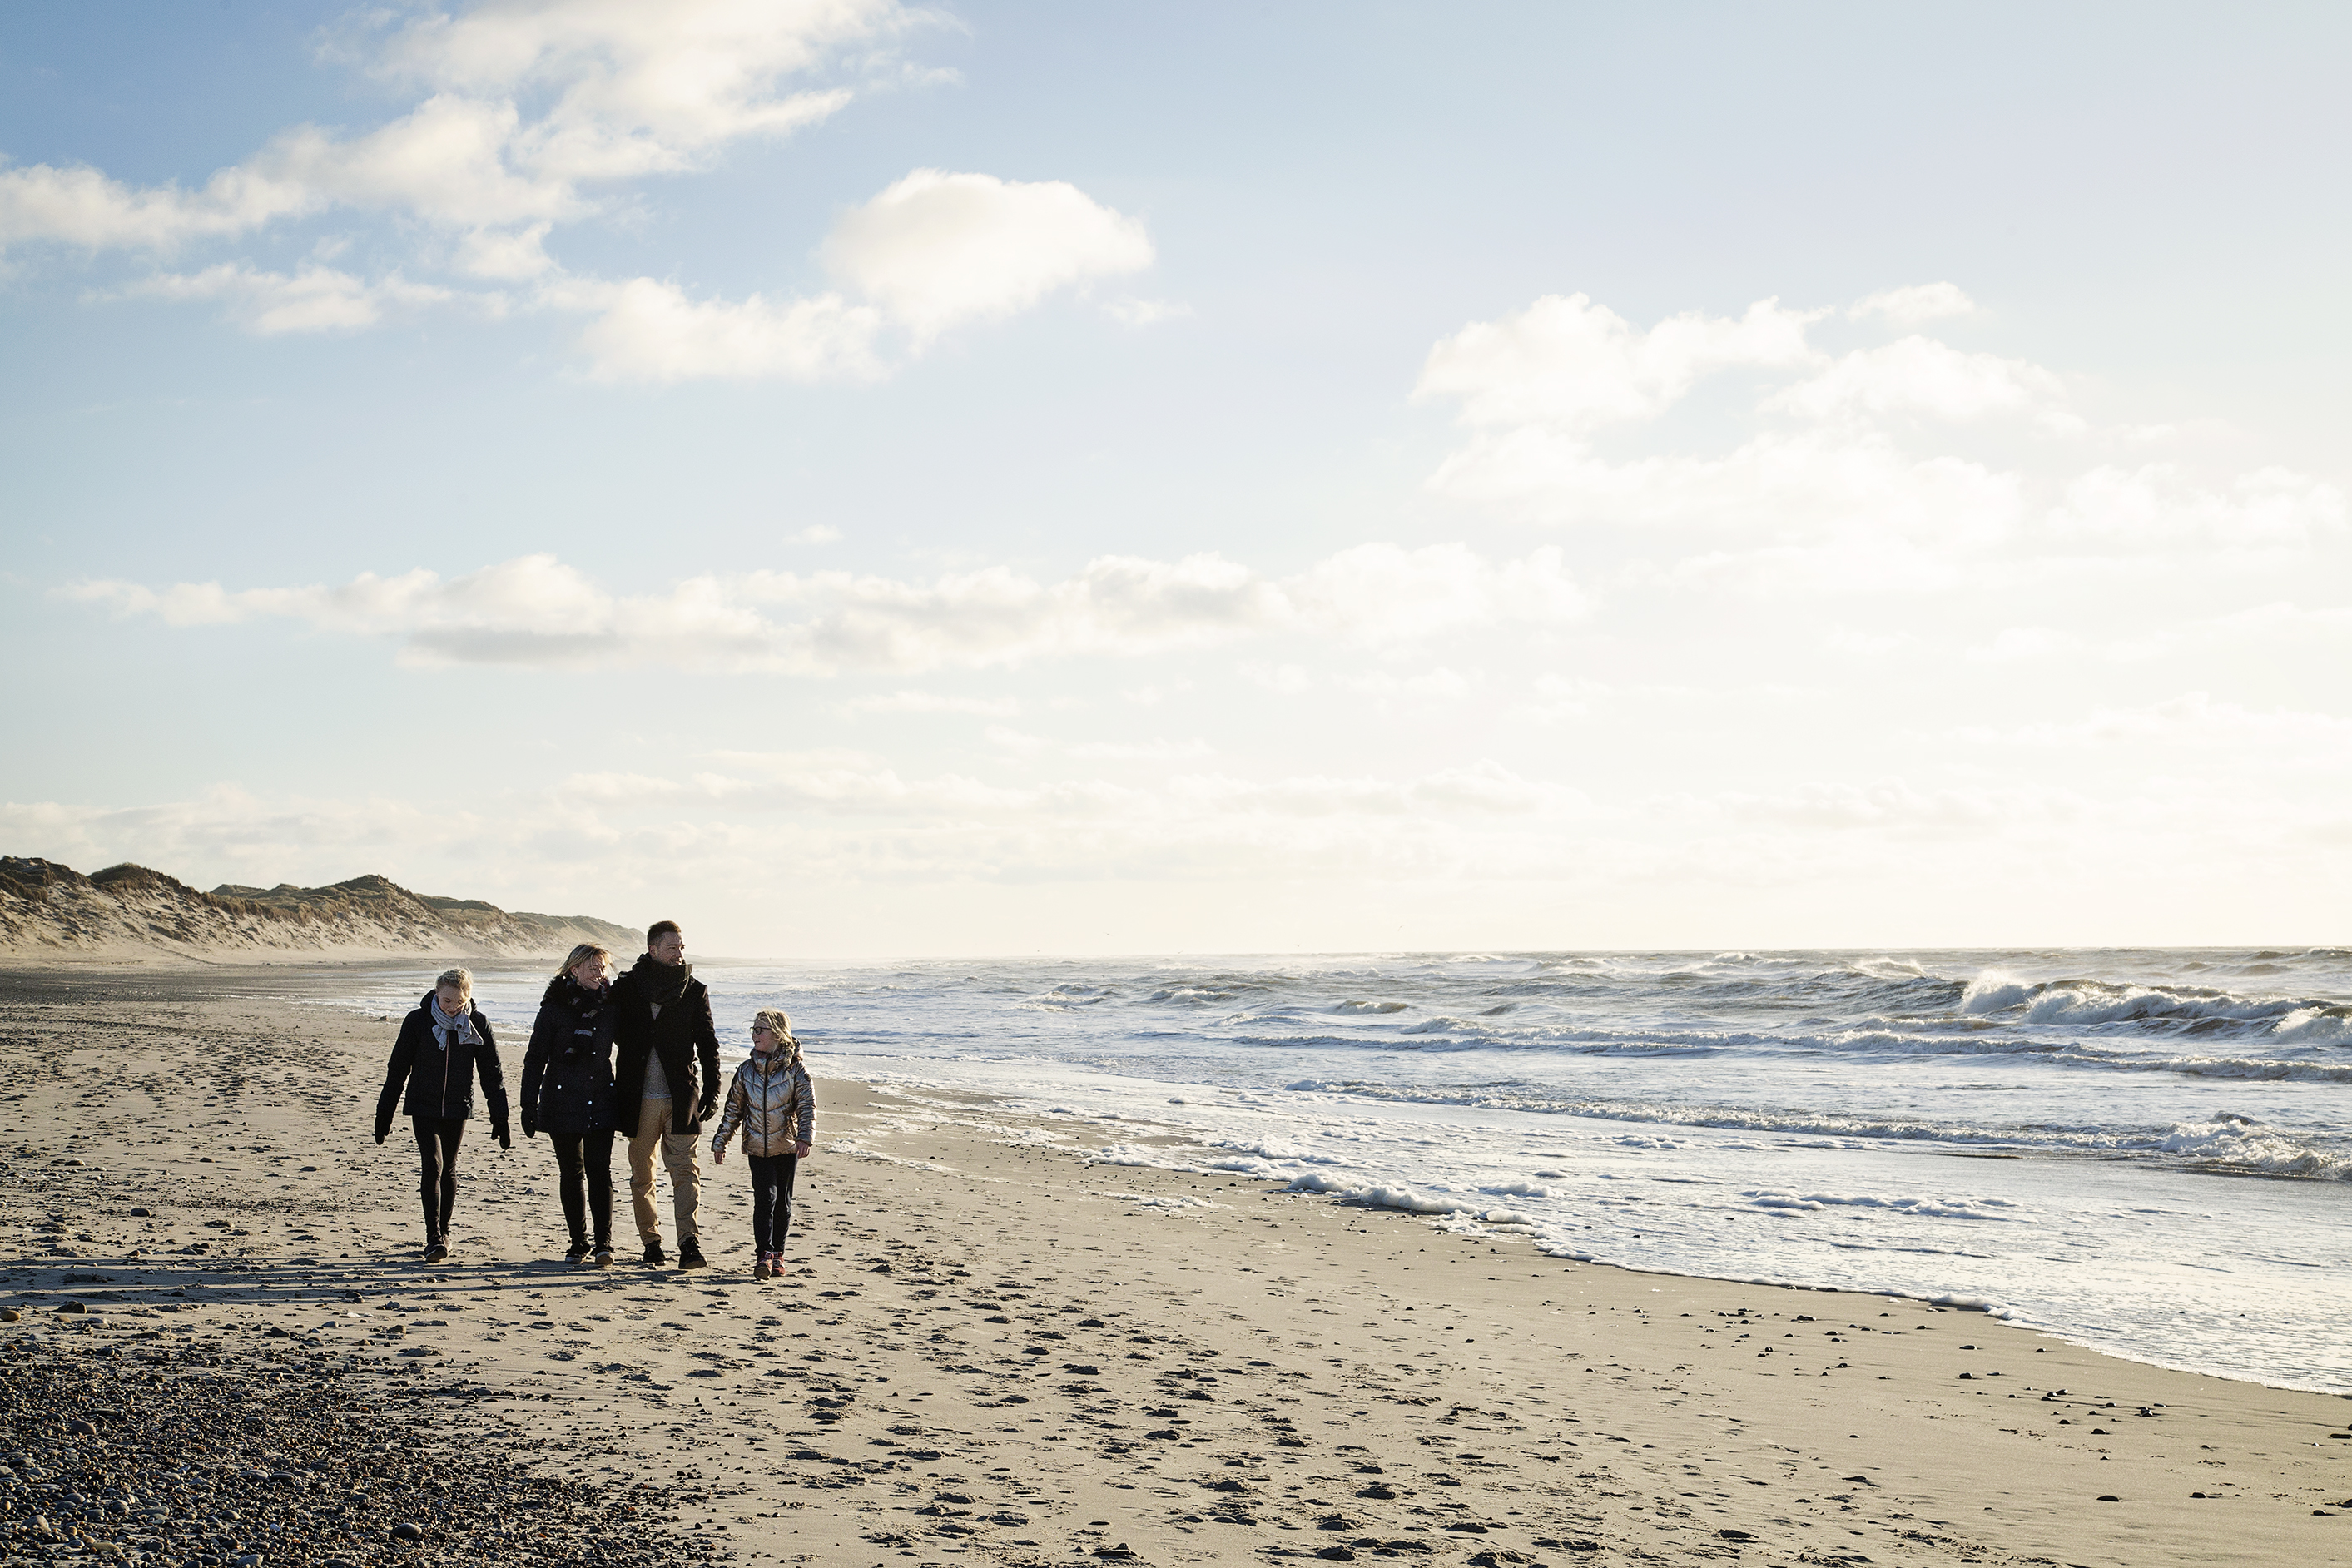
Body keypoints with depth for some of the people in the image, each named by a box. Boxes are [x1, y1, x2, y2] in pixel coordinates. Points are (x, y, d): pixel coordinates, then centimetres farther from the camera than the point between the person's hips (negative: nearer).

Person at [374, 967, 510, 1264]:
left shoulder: (478, 1025, -6)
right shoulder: (418, 1021, -9)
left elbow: (491, 1073, 1)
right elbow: (398, 1069, -2)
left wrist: (500, 1118, 0)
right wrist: (384, 1114, 0)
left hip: (458, 1107, 2)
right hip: (424, 1106, -2)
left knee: (449, 1169, 10)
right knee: (432, 1165, -13)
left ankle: (443, 1231, 25)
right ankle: (434, 1238, -14)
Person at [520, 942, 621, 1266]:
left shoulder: (610, 1004, 4)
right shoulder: (555, 1006, -5)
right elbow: (535, 1058, -2)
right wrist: (528, 1105, -5)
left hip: (601, 1102, 1)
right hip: (562, 1102, -1)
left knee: (600, 1170, -7)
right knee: (571, 1172, 6)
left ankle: (604, 1243, -8)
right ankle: (578, 1243, 16)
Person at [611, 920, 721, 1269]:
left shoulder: (694, 991, 6)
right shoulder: (626, 988, 4)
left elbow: (707, 1044, 8)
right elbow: (614, 1034, 8)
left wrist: (711, 1090, 2)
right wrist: (614, 1089, 2)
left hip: (681, 1096, -1)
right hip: (639, 1097, 1)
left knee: (684, 1168, -11)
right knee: (641, 1174, 7)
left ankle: (689, 1241, -17)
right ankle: (651, 1241, 18)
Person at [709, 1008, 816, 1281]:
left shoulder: (795, 1069, -5)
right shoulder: (746, 1070, 3)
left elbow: (807, 1105, -8)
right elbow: (734, 1108, 11)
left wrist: (805, 1137, -22)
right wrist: (720, 1142, 11)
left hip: (787, 1147, -1)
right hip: (757, 1147, 1)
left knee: (782, 1202, 8)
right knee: (764, 1198, -12)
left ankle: (777, 1254, 21)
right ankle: (766, 1254, -15)